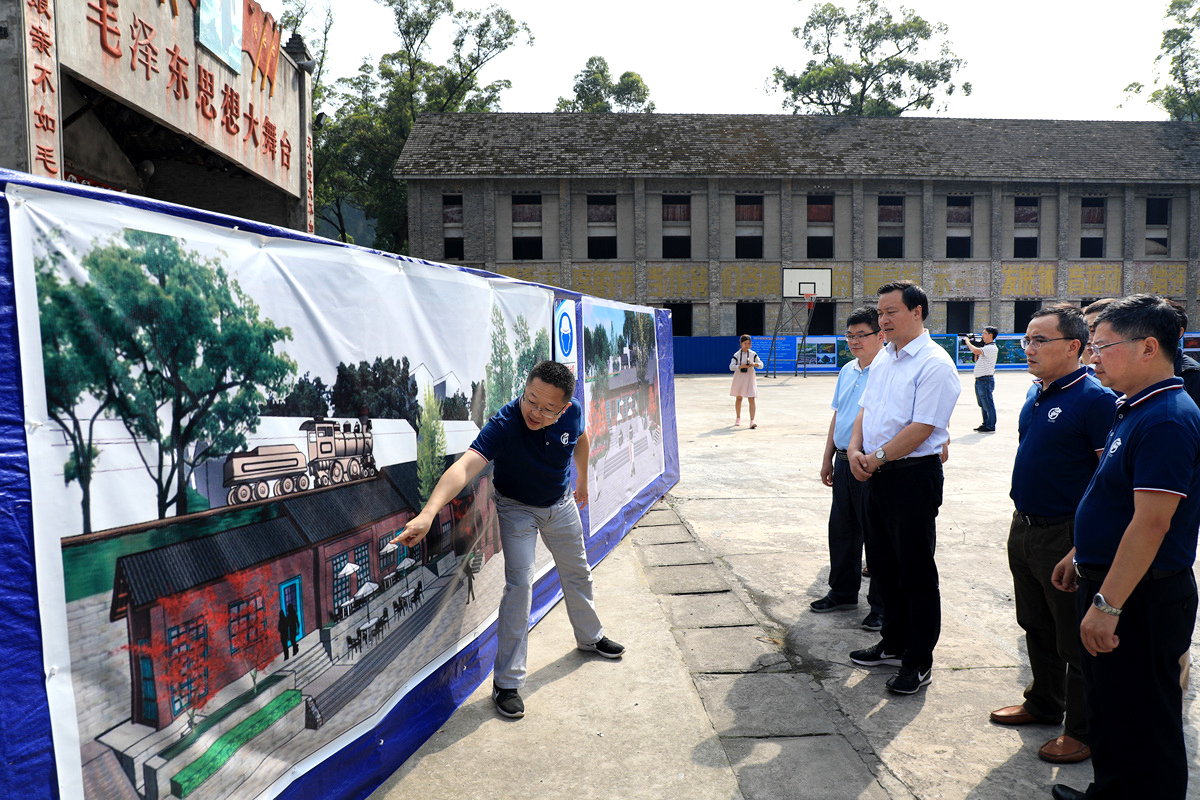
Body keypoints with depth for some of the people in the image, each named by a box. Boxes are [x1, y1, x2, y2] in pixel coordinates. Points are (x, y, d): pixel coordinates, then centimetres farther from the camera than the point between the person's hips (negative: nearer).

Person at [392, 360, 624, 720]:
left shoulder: (572, 413, -24)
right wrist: (429, 512, -69)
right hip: (517, 508, -4)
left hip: (561, 504, 5)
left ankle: (590, 637, 47)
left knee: (578, 573, 19)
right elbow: (465, 466, -54)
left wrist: (582, 480, 15)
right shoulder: (504, 424, -38)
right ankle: (506, 683, -3)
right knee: (520, 584, -16)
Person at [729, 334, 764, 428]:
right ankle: (738, 418, 33)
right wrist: (741, 366, -27)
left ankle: (752, 421, -14)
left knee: (751, 399, -11)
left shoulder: (753, 354, 1)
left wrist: (754, 364, -23)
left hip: (749, 378, 0)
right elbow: (731, 367, -11)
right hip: (739, 378, 0)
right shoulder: (737, 355, -3)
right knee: (739, 398, 13)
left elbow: (761, 365, -1)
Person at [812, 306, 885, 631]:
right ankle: (843, 593, 34)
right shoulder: (847, 371, 13)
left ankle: (882, 606, 16)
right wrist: (828, 458, 19)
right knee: (841, 530, 17)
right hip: (844, 463, 8)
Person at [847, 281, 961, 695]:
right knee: (883, 565, 18)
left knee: (915, 571, 2)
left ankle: (919, 661, 16)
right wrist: (855, 450, -2)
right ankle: (894, 643, 34)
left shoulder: (934, 365, -15)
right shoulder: (884, 358, 12)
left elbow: (921, 428, -20)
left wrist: (877, 458, -15)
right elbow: (866, 410, 15)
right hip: (877, 474, 9)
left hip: (913, 477, -9)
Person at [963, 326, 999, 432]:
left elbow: (975, 351, -27)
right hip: (979, 380, 10)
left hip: (986, 380, -10)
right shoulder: (985, 347, 17)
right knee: (983, 405, 15)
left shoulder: (992, 348, -14)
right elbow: (977, 359, 24)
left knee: (988, 404, -4)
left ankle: (991, 427, 1)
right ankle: (986, 424, 23)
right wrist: (973, 344, 14)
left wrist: (968, 341, -9)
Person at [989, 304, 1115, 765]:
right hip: (1024, 528, 8)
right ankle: (1044, 703, 39)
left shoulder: (1095, 399, -18)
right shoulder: (1036, 393, 8)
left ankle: (1084, 731, 21)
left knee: (1075, 641, 5)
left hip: (1066, 537, -8)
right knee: (1036, 627, 21)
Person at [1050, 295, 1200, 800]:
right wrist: (1081, 555, 23)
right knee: (1106, 707, 23)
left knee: (1142, 721, 4)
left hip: (1143, 597, -10)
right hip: (1108, 581, 10)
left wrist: (1108, 604, -27)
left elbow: (1151, 523, -28)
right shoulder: (1135, 409, 10)